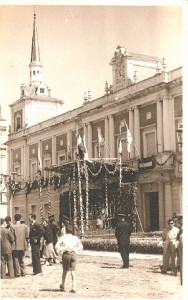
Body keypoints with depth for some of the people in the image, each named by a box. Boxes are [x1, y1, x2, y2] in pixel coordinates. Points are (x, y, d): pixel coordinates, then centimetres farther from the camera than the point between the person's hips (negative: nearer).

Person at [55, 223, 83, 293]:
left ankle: (62, 286, 26)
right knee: (73, 271, 4)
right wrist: (75, 249, 5)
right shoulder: (75, 238, 0)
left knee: (65, 271, 17)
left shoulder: (63, 237, -6)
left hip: (66, 254, -1)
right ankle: (74, 288, -5)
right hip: (73, 255, 1)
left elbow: (57, 246, -10)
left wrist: (63, 248, -4)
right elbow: (81, 246, 7)